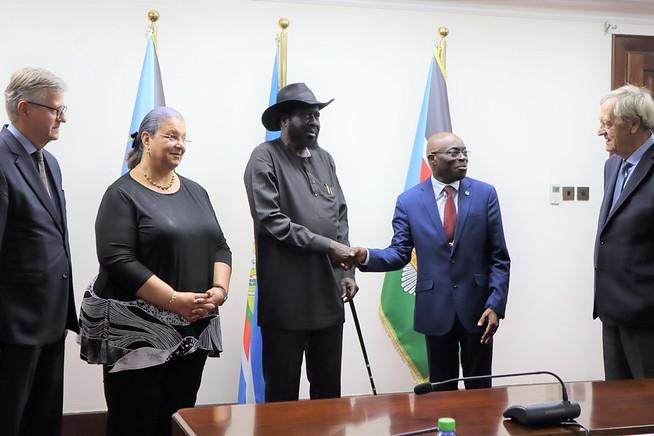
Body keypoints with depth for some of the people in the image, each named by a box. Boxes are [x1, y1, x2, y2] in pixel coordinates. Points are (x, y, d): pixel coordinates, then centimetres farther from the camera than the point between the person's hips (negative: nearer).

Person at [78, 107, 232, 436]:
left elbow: (220, 248, 12)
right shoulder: (123, 194, -5)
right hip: (137, 330, -6)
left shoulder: (195, 192, 14)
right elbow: (118, 261, -16)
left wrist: (219, 289, -8)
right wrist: (174, 300, -21)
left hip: (193, 328, 6)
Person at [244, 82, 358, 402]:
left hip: (328, 292, 6)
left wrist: (346, 270, 6)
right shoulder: (265, 157, -7)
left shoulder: (325, 159, 13)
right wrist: (326, 246, -15)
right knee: (282, 389, 5)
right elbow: (270, 220, -16)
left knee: (329, 387, 15)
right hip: (287, 296, -6)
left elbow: (340, 217, 14)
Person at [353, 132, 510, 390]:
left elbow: (499, 257, -1)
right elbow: (399, 253, -2)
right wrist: (367, 257, -22)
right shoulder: (409, 201, 0)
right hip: (436, 309, 0)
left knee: (479, 388, 11)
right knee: (442, 389, 11)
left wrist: (495, 304, -9)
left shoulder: (485, 194, 0)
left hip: (477, 306, 0)